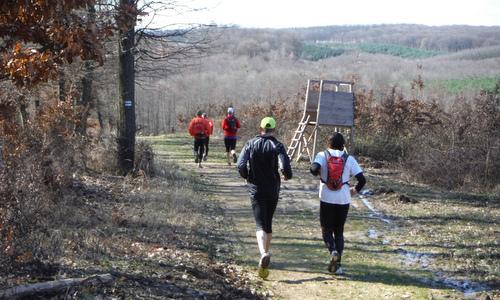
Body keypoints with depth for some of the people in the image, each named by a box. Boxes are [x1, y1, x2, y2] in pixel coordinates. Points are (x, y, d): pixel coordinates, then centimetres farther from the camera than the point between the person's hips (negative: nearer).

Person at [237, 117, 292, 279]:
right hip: (273, 190, 1)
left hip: (256, 189, -1)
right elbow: (285, 167, -18)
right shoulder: (277, 146, -5)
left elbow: (241, 165, -11)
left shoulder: (251, 144, -2)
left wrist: (247, 177, 8)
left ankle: (263, 253, -32)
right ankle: (266, 252, 29)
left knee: (261, 224, -7)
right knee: (268, 223, 19)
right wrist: (287, 175, 4)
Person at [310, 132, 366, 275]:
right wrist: (355, 190, 17)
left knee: (327, 230, 11)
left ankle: (333, 251, -19)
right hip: (344, 200, 2)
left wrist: (319, 174, 4)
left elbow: (314, 169, -19)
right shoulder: (349, 159, 3)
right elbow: (362, 179, -2)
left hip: (327, 199, -2)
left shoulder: (322, 155, -1)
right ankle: (336, 264, 6)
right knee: (339, 231, 14)